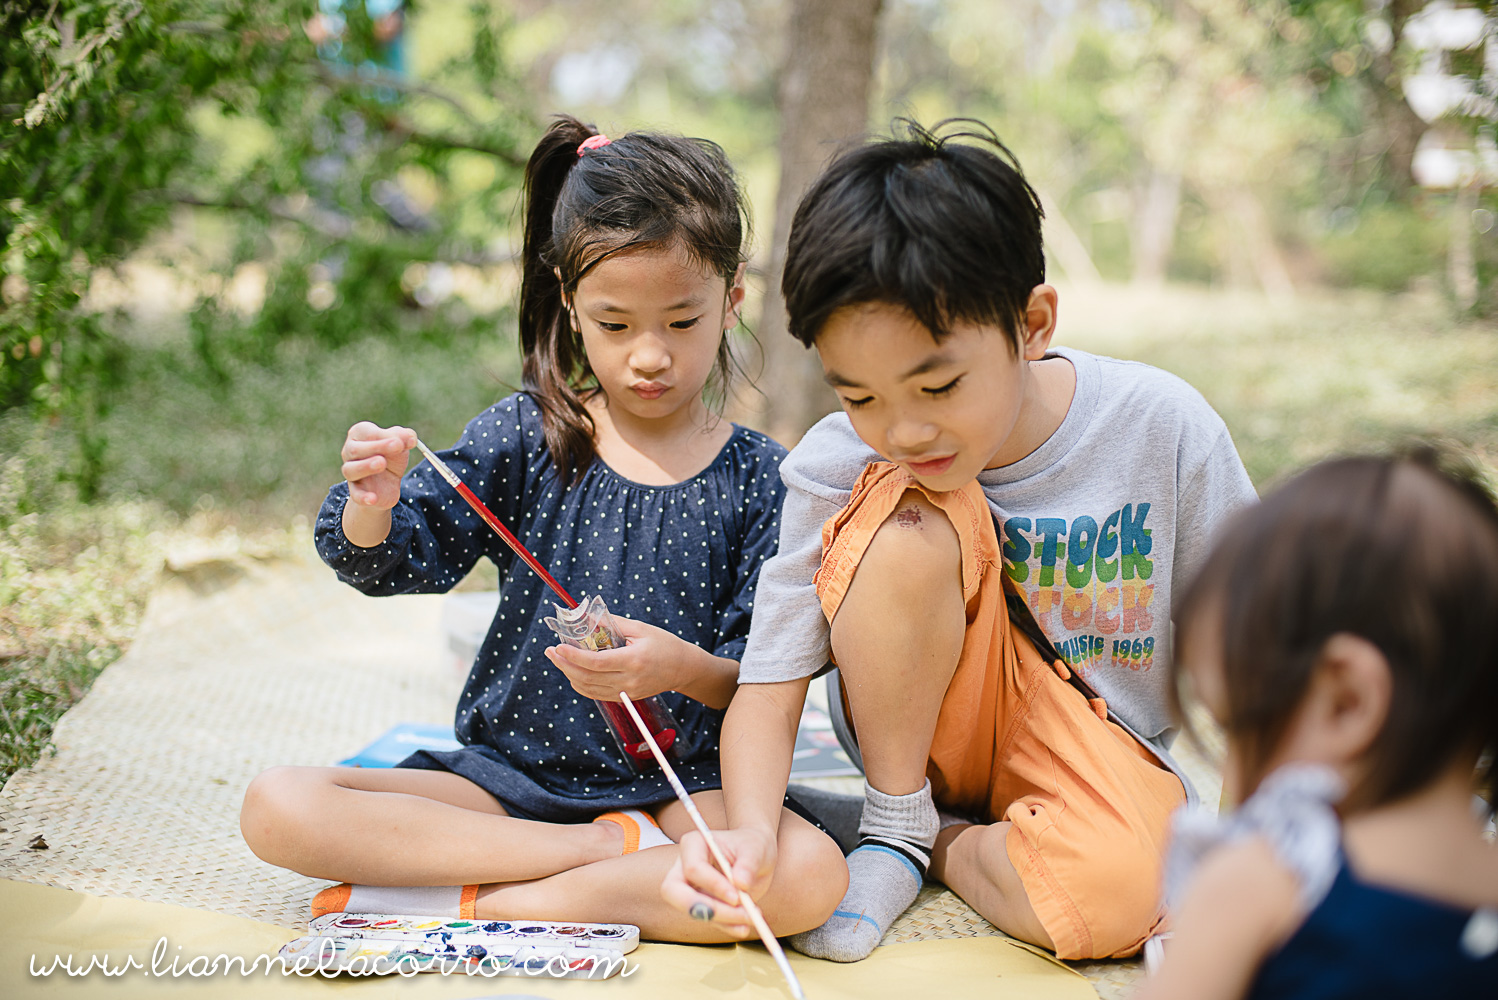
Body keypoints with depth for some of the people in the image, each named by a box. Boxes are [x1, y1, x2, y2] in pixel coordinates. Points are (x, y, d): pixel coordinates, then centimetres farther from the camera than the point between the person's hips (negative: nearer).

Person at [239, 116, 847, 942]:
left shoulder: (756, 479, -1)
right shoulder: (524, 437, 2)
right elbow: (408, 559, -2)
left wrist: (688, 670, -25)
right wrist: (373, 508, -25)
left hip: (677, 787, -1)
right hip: (507, 771, 2)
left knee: (810, 874, -32)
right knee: (277, 806, -20)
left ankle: (476, 902, -21)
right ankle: (614, 849, -17)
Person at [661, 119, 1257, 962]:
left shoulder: (1163, 429, -18)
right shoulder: (835, 468, -18)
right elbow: (768, 688, -18)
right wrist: (751, 830, -37)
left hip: (1100, 740, 0)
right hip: (928, 728, 0)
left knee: (1112, 893, -36)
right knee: (907, 525, -31)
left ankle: (945, 843, -2)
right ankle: (896, 822, -10)